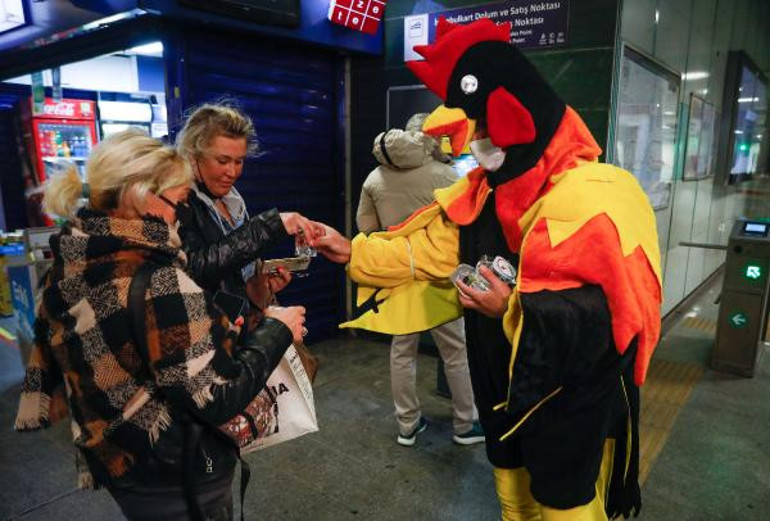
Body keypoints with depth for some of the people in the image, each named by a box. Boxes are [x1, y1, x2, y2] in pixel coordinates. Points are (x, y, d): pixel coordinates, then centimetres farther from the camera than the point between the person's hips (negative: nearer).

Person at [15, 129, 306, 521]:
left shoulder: (68, 269, -4)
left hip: (113, 461, 7)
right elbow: (218, 399, -27)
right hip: (178, 480, -7)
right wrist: (276, 330, -15)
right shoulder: (158, 282, -29)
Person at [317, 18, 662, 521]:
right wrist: (353, 251, -5)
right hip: (503, 381, 7)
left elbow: (615, 309, -27)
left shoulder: (593, 195, -24)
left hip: (569, 394, -7)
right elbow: (432, 249, 1)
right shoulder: (485, 189, 1)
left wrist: (515, 309, -29)